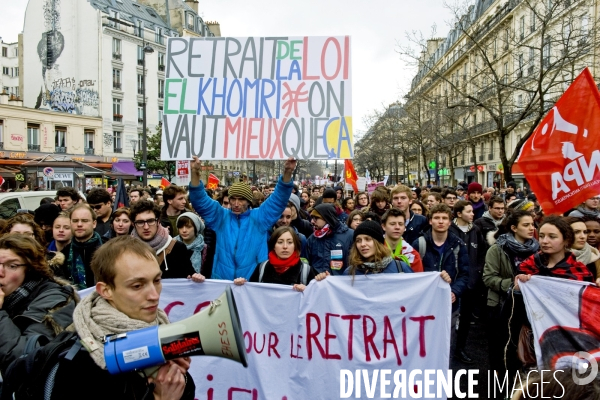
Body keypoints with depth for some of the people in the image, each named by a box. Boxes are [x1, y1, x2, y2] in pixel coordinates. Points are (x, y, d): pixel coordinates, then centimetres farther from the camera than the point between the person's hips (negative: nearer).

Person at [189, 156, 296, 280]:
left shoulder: (259, 217, 2)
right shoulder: (221, 216, 5)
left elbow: (278, 199, -7)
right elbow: (200, 201, -3)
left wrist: (287, 174, -23)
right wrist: (195, 174, -20)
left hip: (254, 282, -1)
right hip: (222, 280, 2)